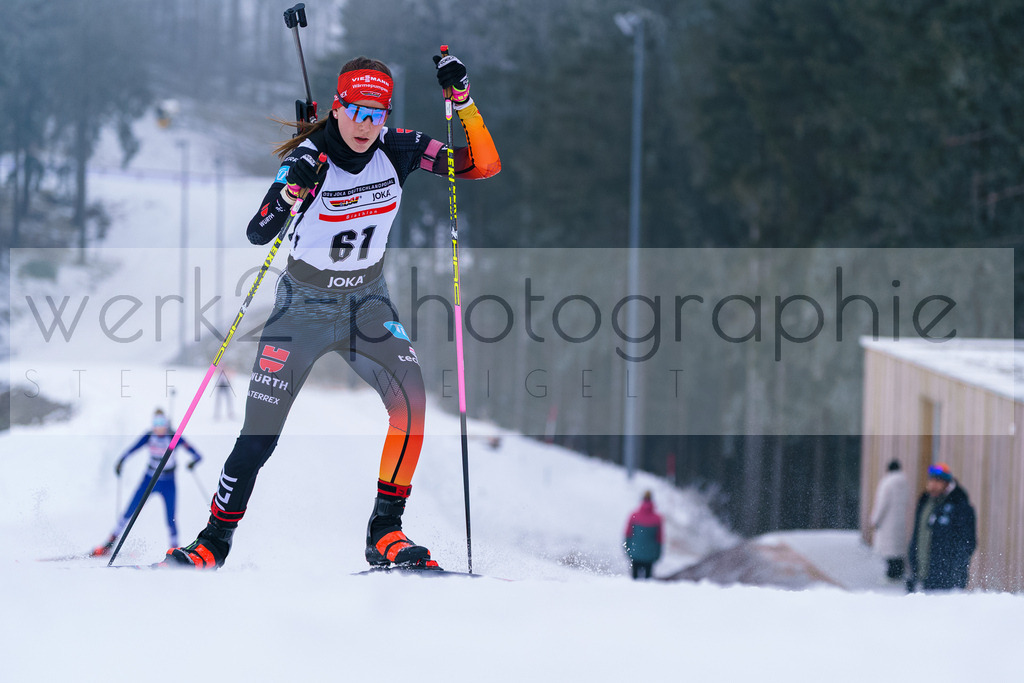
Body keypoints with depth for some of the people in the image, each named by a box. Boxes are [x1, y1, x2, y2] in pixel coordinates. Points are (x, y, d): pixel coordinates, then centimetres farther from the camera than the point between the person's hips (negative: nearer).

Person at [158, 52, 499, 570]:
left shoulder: (398, 150, -10)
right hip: (305, 304, -3)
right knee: (259, 434, -7)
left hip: (367, 303, 3)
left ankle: (385, 532, -12)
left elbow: (484, 165, -12)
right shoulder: (310, 158, -21)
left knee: (410, 399, -23)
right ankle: (215, 540, 13)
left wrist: (463, 101, -24)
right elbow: (258, 235, -29)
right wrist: (291, 192, -48)